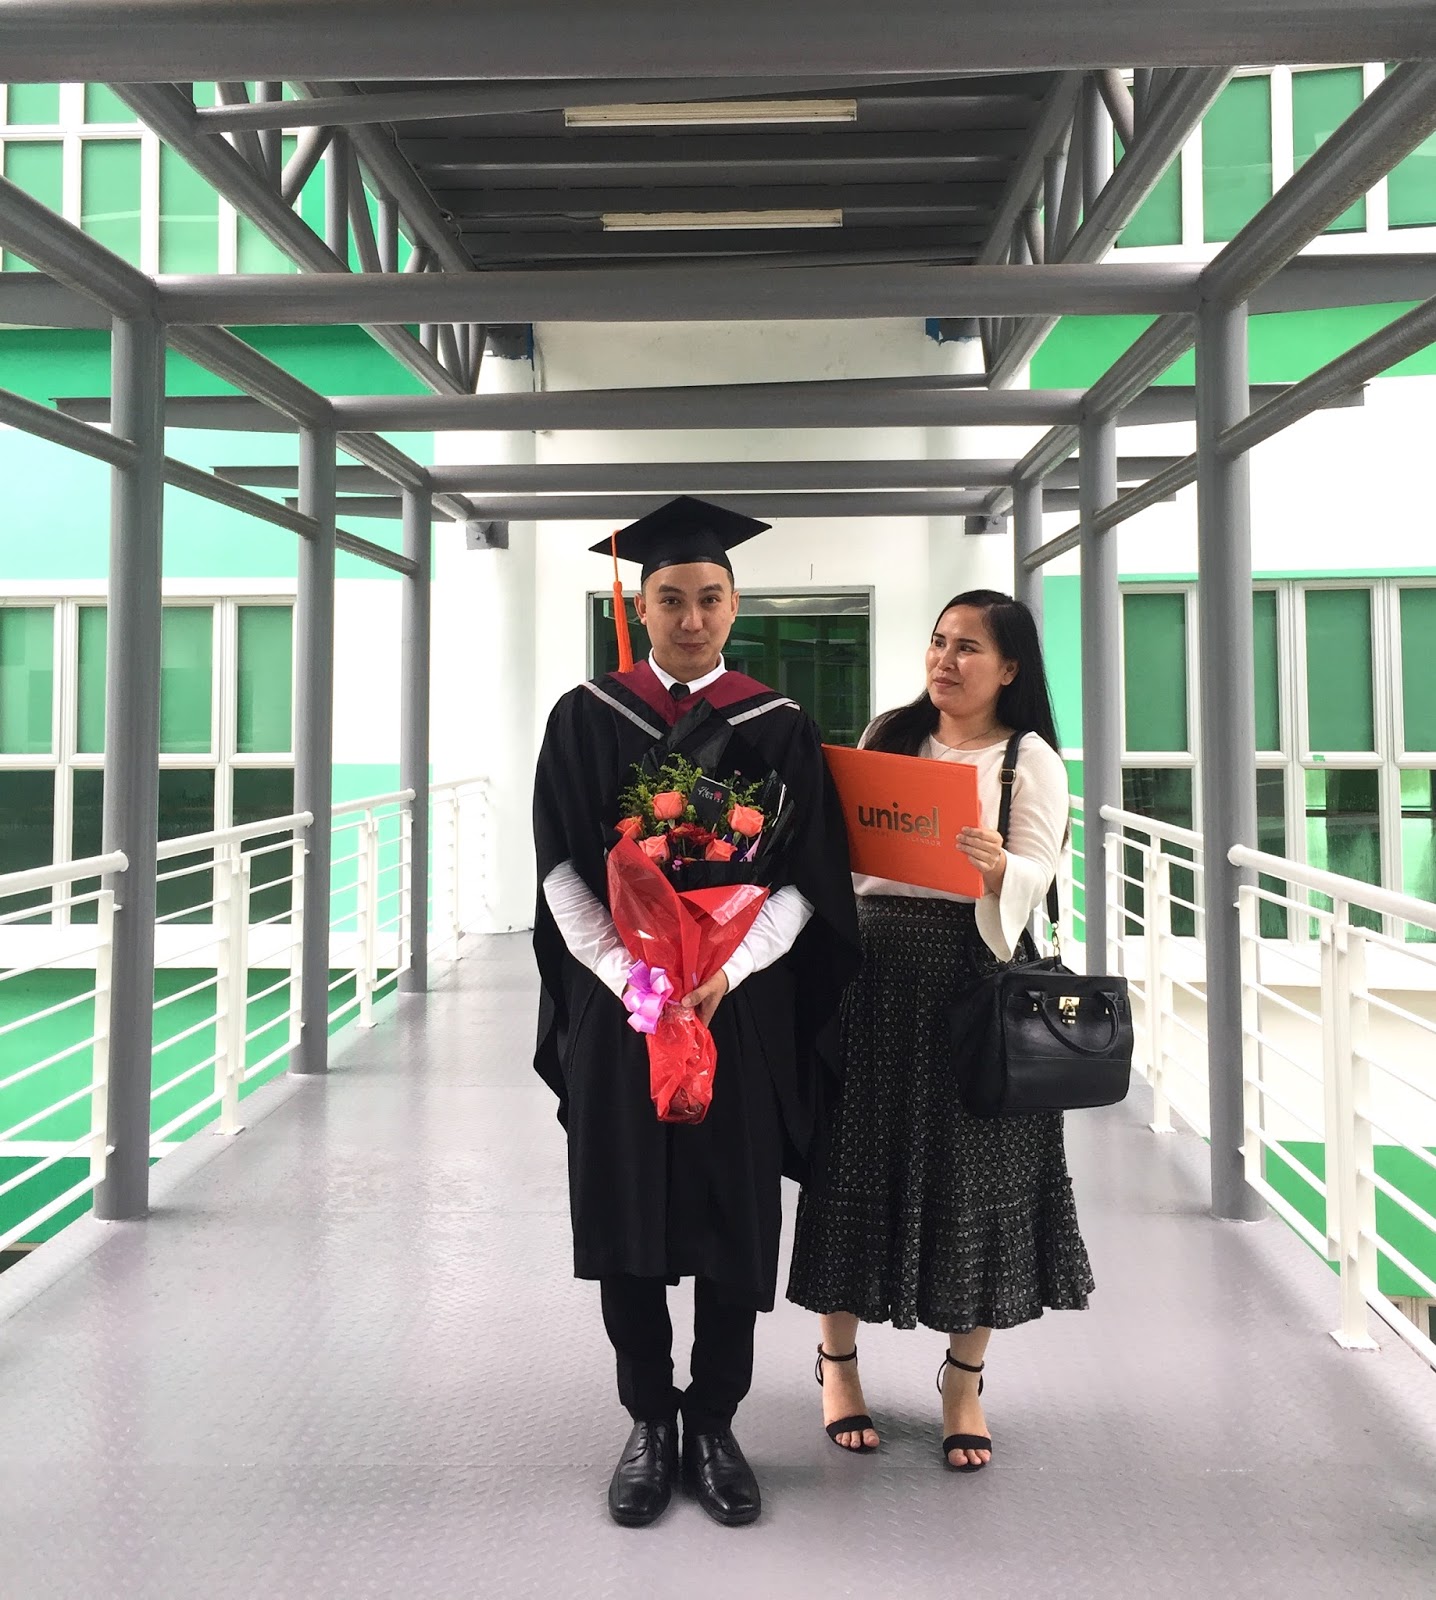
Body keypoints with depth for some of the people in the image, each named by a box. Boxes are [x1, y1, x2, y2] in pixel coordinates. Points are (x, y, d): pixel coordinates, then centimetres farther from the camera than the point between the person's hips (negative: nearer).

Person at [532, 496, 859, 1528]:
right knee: (625, 1220, 7)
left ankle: (714, 1425, 23)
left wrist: (723, 971, -16)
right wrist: (629, 974, -14)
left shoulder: (777, 727, 2)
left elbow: (806, 880, -3)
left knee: (733, 1224, 5)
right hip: (616, 1004, 1)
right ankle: (650, 1423, 23)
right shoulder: (587, 718, 3)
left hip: (741, 1008, 0)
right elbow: (562, 870, -1)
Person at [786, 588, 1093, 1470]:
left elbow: (1035, 874, -12)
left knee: (972, 1174, 4)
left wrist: (996, 865, -32)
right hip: (876, 967, 3)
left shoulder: (1031, 760, -1)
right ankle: (837, 1358, 24)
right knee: (857, 1162, 7)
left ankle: (964, 1379, 22)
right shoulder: (888, 736, 10)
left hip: (974, 977, -2)